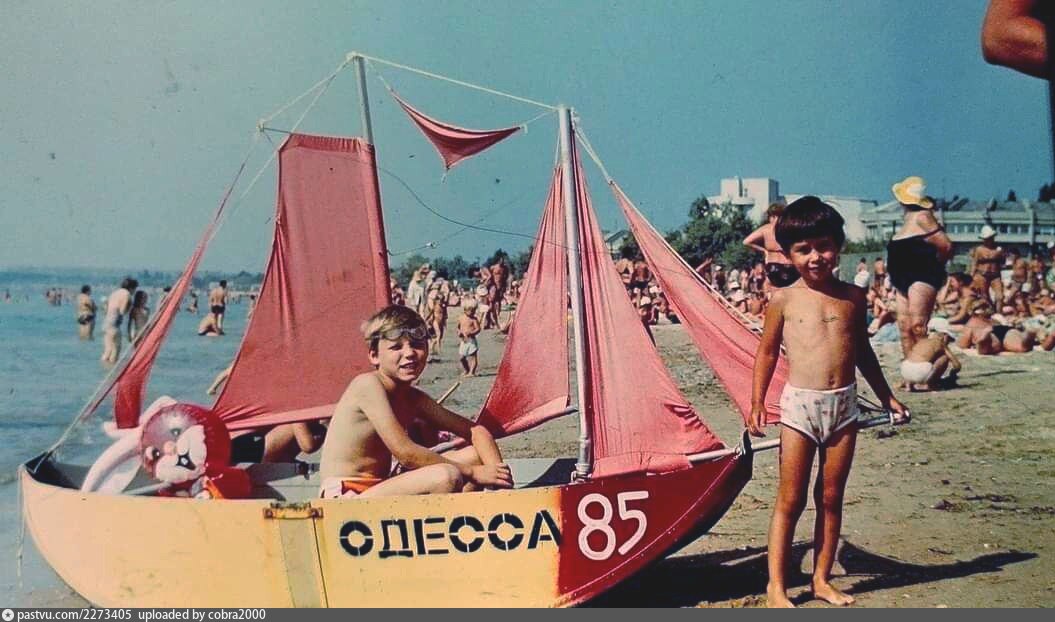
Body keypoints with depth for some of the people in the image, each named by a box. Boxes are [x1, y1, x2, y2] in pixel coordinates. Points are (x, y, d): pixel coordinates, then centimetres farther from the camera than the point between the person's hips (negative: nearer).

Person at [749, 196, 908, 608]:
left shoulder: (852, 297, 6)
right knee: (791, 500, 1)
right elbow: (767, 352, 4)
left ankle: (822, 579, 22)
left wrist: (887, 397, 21)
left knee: (831, 497, 10)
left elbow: (862, 351, 17)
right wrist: (757, 403, 0)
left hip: (844, 405, 3)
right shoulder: (784, 300, -2)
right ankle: (776, 586, 8)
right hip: (800, 404, -3)